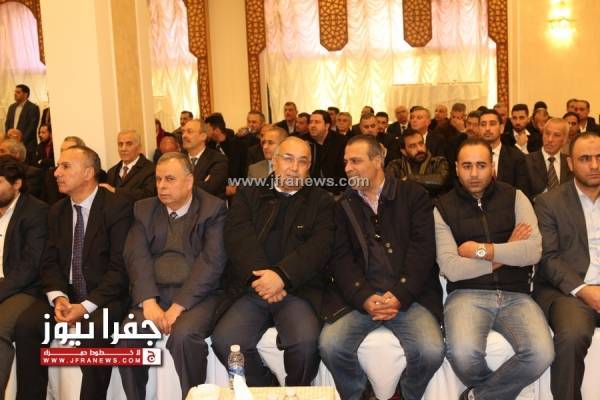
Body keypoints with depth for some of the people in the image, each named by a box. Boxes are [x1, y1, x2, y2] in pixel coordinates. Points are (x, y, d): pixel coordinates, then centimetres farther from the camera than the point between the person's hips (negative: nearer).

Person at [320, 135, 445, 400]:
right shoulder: (343, 206, 14)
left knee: (431, 351, -25)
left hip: (408, 295, -1)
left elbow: (422, 248, -2)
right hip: (359, 296, 1)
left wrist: (400, 295, -14)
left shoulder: (413, 195, 9)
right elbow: (341, 257, 3)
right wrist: (364, 298, -14)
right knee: (330, 345, -23)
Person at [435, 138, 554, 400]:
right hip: (467, 294, -2)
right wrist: (507, 253, -3)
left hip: (515, 295, 2)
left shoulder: (515, 198, 9)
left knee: (541, 354, -26)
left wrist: (481, 250, -7)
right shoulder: (443, 208, 4)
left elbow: (534, 251, -5)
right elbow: (451, 269, -7)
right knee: (462, 353, -32)